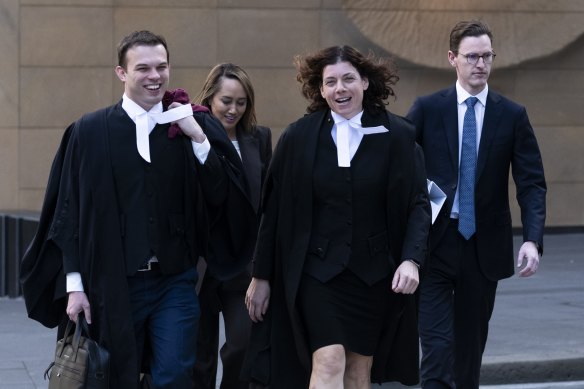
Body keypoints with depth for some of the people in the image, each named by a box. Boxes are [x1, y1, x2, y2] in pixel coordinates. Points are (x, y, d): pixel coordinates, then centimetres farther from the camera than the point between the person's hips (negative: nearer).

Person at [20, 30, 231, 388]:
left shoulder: (191, 128, 4)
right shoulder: (90, 132, -1)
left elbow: (218, 195, -1)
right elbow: (69, 211, 1)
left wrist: (197, 137, -12)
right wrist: (74, 285, -3)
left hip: (175, 282, 1)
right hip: (113, 287, -1)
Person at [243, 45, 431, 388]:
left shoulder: (397, 136, -2)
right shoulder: (299, 138, -2)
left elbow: (418, 204, -2)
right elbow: (275, 210, 3)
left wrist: (411, 259, -17)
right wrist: (261, 276, 5)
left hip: (374, 273, 1)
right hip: (317, 270, -1)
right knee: (329, 361, -14)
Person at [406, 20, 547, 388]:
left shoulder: (513, 116, 2)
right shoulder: (426, 109, 0)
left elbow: (532, 184, -1)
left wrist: (533, 239, -16)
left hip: (484, 248, 2)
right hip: (434, 246, -2)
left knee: (471, 346, 12)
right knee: (437, 347, -9)